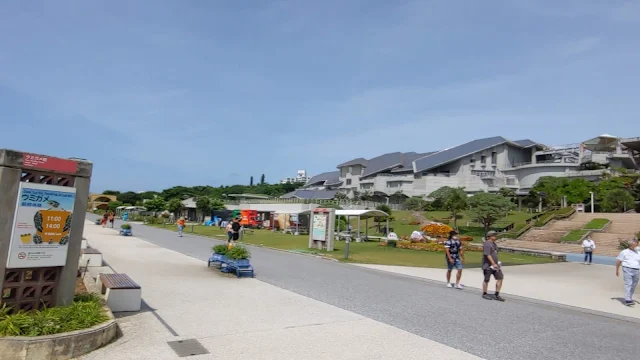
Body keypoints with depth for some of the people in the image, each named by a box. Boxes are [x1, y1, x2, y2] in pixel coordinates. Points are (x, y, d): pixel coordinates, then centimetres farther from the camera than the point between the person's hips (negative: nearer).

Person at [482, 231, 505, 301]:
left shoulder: (494, 244, 15)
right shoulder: (487, 244, -15)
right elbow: (488, 255, -22)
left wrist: (497, 263, 21)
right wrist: (494, 264, -24)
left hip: (495, 265, 9)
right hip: (488, 266, -9)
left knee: (500, 278, 2)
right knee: (486, 280, 4)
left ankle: (496, 295, 10)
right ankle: (484, 294, 20)